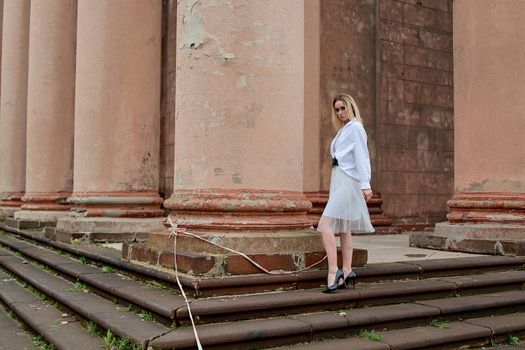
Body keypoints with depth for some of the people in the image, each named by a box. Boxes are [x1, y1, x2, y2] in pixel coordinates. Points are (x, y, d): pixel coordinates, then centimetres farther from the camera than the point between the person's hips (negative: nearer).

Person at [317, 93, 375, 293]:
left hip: (347, 182, -10)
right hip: (339, 181, 10)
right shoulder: (343, 130, 20)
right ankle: (346, 273, 15)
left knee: (325, 226, -17)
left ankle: (333, 271, -18)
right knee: (343, 229, 10)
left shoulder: (355, 127, -5)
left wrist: (365, 184, -19)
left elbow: (362, 156, -13)